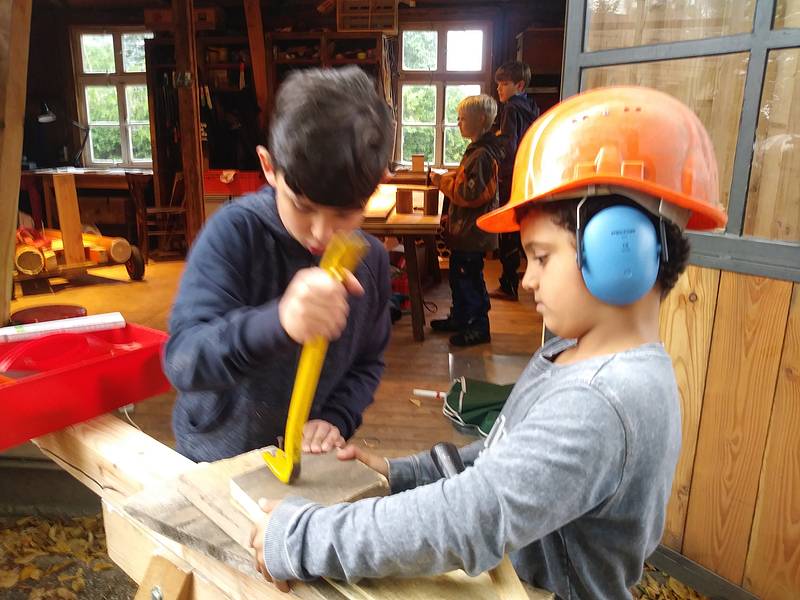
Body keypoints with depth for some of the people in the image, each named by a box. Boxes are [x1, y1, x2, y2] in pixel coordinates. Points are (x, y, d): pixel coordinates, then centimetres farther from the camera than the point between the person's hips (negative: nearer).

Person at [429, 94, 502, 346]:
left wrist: (444, 182, -16)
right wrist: (447, 177, 8)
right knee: (458, 275, 19)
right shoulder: (476, 150, 12)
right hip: (465, 228, 10)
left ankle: (479, 328, 12)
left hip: (474, 231, -10)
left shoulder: (483, 155, -21)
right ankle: (459, 318, 34)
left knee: (470, 278, 0)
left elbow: (471, 193, -26)